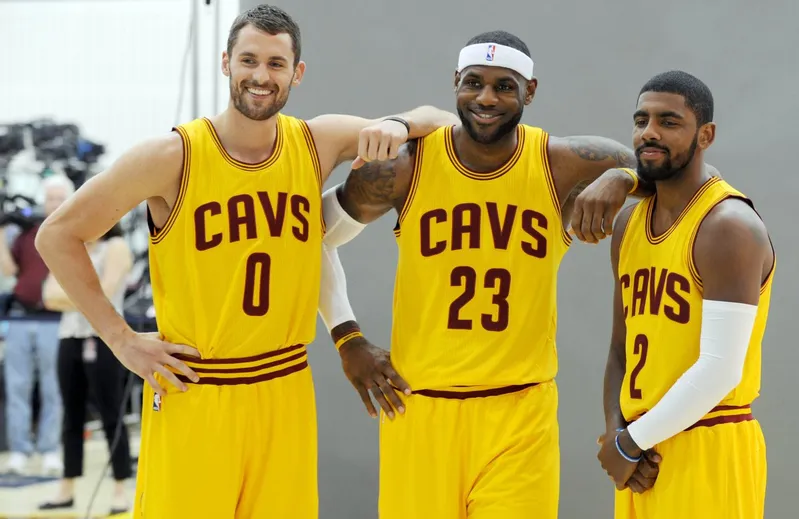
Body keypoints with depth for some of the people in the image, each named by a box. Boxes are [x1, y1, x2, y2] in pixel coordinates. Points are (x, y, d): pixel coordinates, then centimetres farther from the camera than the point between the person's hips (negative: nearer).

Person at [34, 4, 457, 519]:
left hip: (286, 394, 4)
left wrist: (397, 124, -13)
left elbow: (441, 121, 10)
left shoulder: (318, 144, 2)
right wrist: (121, 339, -7)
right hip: (193, 396, -3)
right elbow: (58, 235, -4)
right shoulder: (172, 157, -10)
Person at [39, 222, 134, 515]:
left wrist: (68, 293, -3)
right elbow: (50, 296, 6)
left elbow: (104, 294, -14)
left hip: (104, 339, -6)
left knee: (111, 417, -5)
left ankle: (121, 492, -4)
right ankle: (67, 490, 13)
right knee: (72, 418, 8)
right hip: (70, 338, 6)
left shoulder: (116, 247, -1)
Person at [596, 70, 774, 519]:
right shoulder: (630, 225, 11)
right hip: (643, 457, 7)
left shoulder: (728, 227, -13)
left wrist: (632, 443, -13)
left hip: (708, 452, -7)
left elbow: (720, 370, -20)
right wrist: (616, 431, -1)